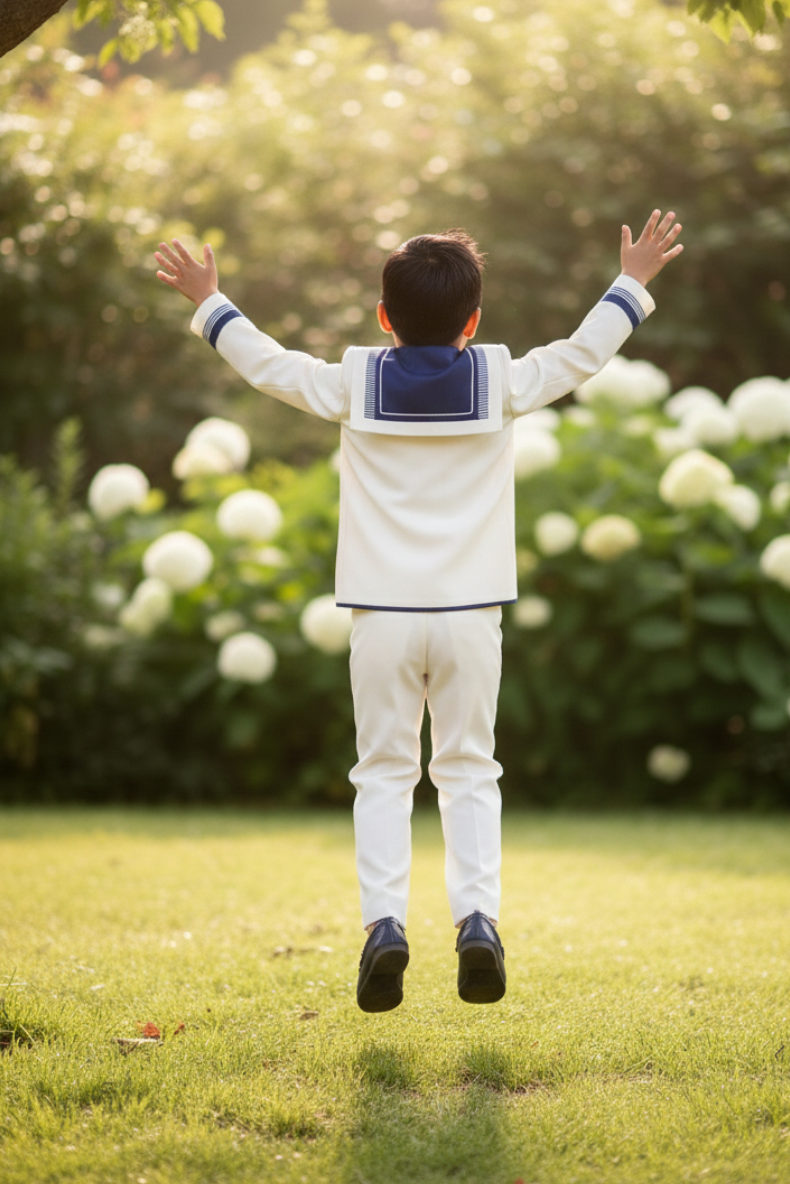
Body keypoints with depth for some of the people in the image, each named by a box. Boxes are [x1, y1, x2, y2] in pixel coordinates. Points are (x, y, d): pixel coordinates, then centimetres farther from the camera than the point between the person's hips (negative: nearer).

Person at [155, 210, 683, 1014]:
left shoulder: (353, 384, -1)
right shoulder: (501, 382, -1)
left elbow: (265, 363, 8)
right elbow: (583, 353, 9)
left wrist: (208, 303, 22)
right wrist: (632, 285, 23)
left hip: (382, 615, 0)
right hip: (470, 614, 0)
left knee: (383, 771, 7)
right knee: (468, 770, 9)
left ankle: (383, 922, -5)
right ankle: (478, 917, -5)